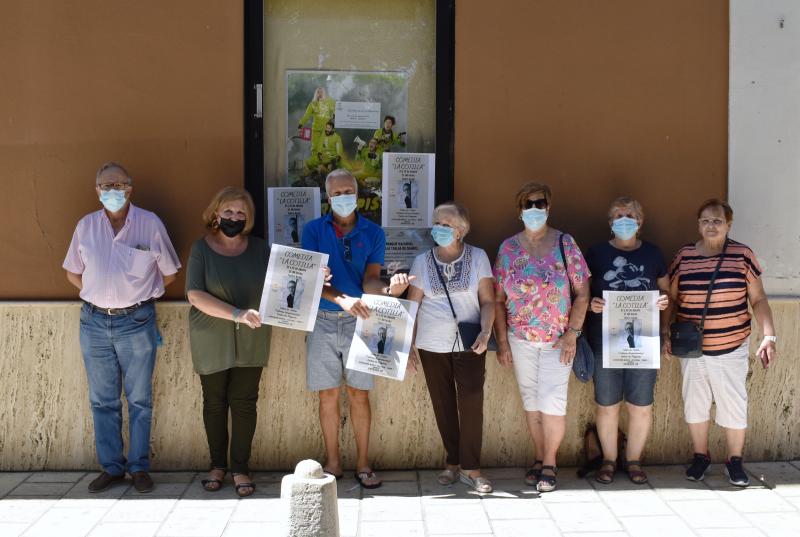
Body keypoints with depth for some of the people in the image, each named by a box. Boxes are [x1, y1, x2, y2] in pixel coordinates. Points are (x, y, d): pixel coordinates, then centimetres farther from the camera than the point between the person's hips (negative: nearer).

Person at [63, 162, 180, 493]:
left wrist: (138, 295, 6)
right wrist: (99, 295, 7)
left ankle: (139, 467, 16)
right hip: (94, 321, 3)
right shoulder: (86, 226, 3)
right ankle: (111, 467, 20)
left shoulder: (150, 224, -4)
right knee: (102, 400, 9)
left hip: (136, 322, -3)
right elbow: (73, 272, 15)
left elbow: (169, 273, 5)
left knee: (139, 399, 5)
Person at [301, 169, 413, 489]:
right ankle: (333, 462, 19)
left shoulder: (373, 233, 4)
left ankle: (363, 463, 13)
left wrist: (388, 290, -28)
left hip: (358, 321, 0)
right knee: (328, 395, 6)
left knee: (359, 394, 2)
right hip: (323, 320, 0)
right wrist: (343, 299, -26)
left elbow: (370, 280, -4)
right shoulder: (314, 230, 2)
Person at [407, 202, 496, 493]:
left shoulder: (478, 257, 1)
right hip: (432, 345, 2)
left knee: (471, 402, -9)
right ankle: (453, 462, 21)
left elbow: (488, 301, 0)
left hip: (469, 344, -2)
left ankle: (470, 467, 1)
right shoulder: (422, 261, 5)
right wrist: (410, 343, 3)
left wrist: (485, 332, -14)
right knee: (443, 405, 8)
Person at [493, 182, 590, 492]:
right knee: (531, 400, 10)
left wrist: (572, 333, -11)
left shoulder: (565, 244, -4)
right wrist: (501, 340, -1)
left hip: (558, 340, -2)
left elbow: (582, 293, -4)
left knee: (552, 401, -6)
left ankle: (549, 464, 8)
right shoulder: (508, 248, 1)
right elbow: (498, 298, 3)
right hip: (520, 340, 2)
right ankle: (540, 458, 23)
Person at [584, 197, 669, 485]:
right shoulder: (596, 253, 4)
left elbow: (665, 287, 18)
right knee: (607, 405, 4)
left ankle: (634, 460, 21)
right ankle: (608, 460, 21)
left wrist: (664, 300, -4)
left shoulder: (653, 253, 9)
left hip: (644, 342, 1)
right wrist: (590, 304, -13)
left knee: (641, 406, 4)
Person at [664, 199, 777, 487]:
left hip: (732, 348, -1)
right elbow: (671, 298, 9)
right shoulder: (683, 256, 2)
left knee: (734, 407, 4)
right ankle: (701, 457, 29)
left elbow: (758, 300, 0)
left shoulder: (742, 255, -1)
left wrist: (769, 337, -8)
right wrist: (665, 332, -1)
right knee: (695, 406, 11)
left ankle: (735, 461, 23)